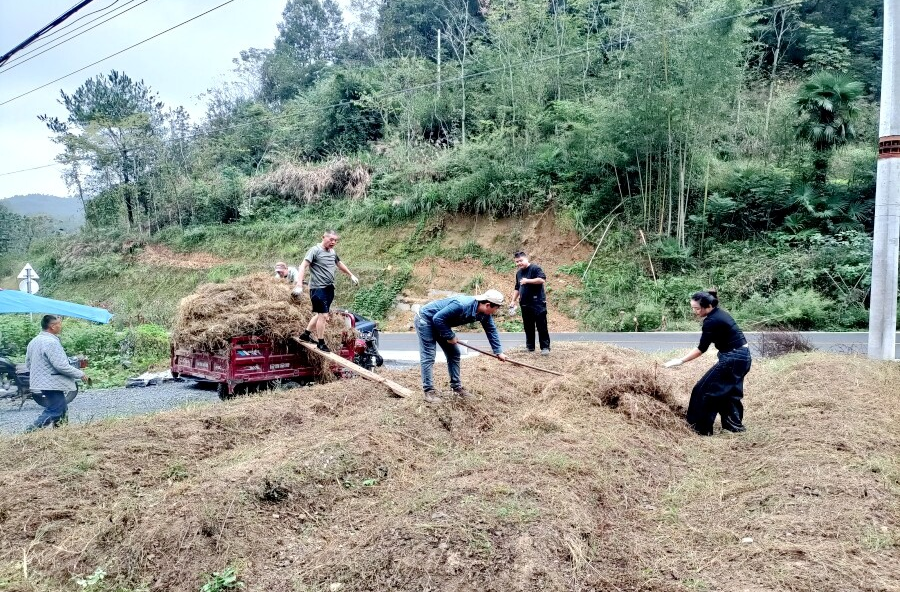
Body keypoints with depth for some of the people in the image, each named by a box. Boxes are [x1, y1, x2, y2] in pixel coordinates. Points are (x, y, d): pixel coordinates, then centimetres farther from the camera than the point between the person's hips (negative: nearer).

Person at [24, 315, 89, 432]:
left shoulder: (33, 341, 11)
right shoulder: (51, 342, -20)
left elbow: (28, 363, 18)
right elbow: (61, 365, -24)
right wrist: (80, 374, -14)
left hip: (41, 382, 11)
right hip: (52, 384, -11)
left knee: (62, 409, 17)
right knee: (53, 412, -6)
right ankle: (31, 432, -10)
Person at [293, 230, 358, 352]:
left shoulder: (332, 252, 13)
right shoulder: (315, 250, -10)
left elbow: (339, 264, 32)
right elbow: (303, 266, -18)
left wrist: (351, 275, 40)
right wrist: (299, 285, -28)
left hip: (329, 288, 8)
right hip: (318, 288, -8)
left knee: (320, 314, 15)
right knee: (323, 315, -10)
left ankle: (306, 334, 31)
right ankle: (321, 343, 2)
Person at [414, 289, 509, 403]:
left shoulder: (484, 314, -11)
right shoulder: (462, 305, -37)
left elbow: (491, 330, 4)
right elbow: (438, 318, -33)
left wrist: (499, 351, 4)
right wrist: (450, 337, -22)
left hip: (440, 324, 9)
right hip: (425, 319, -9)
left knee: (454, 354, 8)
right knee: (428, 357, -10)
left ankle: (456, 386, 17)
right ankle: (428, 391, -7)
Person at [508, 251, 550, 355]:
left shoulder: (535, 268, -7)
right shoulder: (518, 273, 17)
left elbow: (542, 280, -22)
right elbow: (517, 288, 25)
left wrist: (527, 280, -22)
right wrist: (513, 301, 18)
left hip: (538, 303, -7)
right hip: (525, 304, 7)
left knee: (541, 326, -6)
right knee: (528, 327, 11)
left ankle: (545, 347, -2)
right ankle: (530, 346, 18)